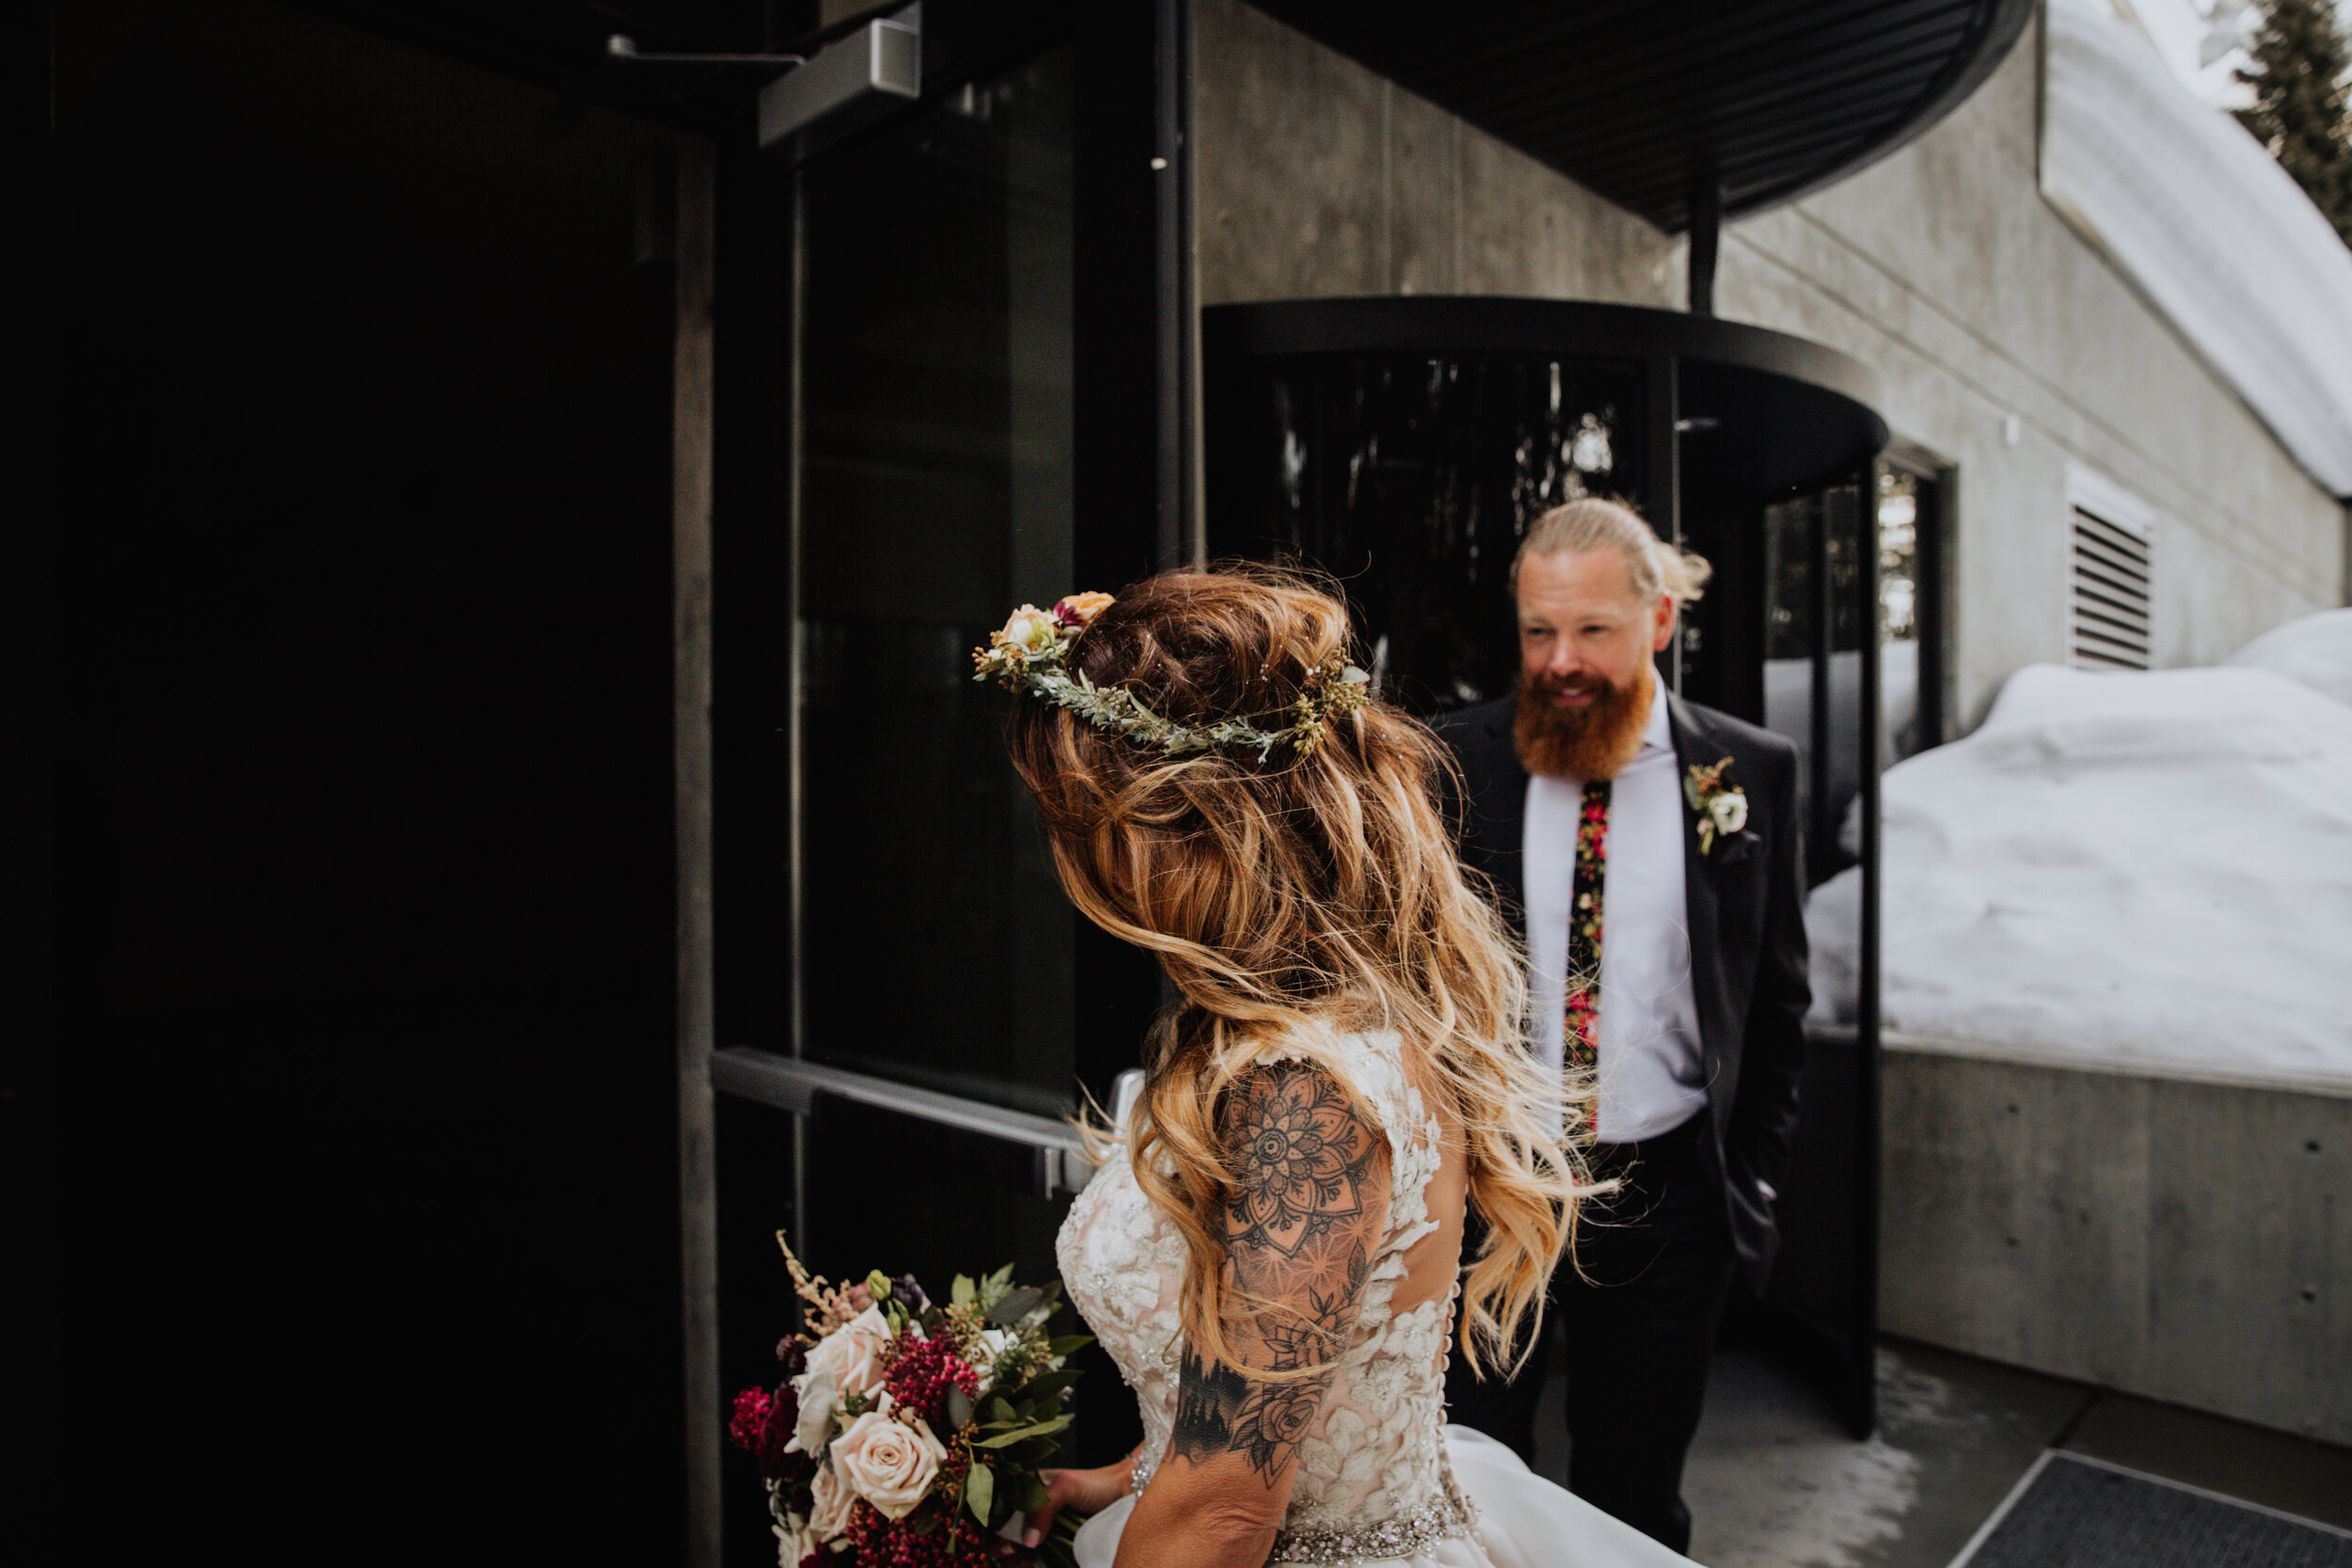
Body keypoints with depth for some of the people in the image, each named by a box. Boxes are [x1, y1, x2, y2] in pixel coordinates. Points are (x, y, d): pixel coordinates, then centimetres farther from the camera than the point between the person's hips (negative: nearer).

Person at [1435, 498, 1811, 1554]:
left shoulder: (1750, 774, -2)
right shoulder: (1451, 765, -5)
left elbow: (1777, 1002, 6)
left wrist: (1753, 1178, 3)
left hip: (1666, 1199, 1)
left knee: (1636, 1503, 19)